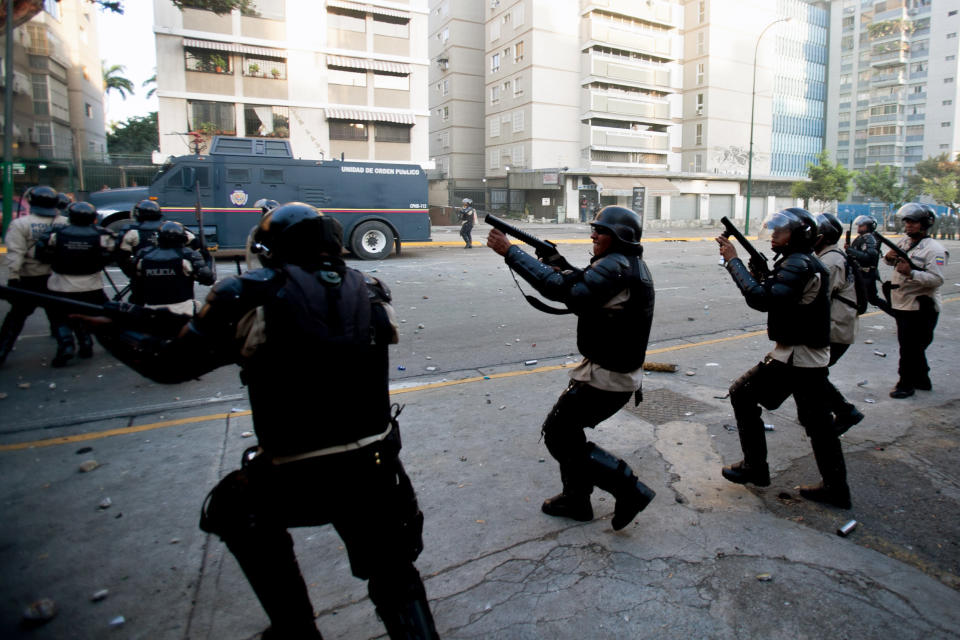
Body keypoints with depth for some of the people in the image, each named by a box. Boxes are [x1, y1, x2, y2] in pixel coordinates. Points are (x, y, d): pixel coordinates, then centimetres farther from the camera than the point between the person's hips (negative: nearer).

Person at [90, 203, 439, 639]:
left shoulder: (248, 295, -8)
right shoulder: (368, 292, 2)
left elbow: (169, 364, 4)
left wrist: (108, 328, 23)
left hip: (295, 481, -2)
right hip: (375, 474, 3)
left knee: (235, 514, 32)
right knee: (396, 584, 23)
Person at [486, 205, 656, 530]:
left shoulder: (616, 266, -22)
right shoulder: (632, 264, 10)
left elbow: (565, 291, -33)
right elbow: (588, 287, 17)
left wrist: (510, 252, -31)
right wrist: (561, 265, -1)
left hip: (606, 378, -10)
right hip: (620, 372, 10)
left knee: (557, 434, 0)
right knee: (567, 428, 20)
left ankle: (629, 489, 5)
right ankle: (576, 499, 31)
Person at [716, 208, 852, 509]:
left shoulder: (797, 263, -18)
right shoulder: (811, 263, 14)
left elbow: (763, 299, -30)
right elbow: (776, 296, 16)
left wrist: (734, 261, -25)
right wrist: (761, 273, 2)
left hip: (793, 357, -10)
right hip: (815, 357, 10)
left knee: (741, 394, 3)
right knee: (816, 419, 16)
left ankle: (754, 468, 11)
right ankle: (836, 488, 24)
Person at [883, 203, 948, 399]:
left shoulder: (934, 249, -13)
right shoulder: (903, 242, 9)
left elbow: (937, 279, -21)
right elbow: (891, 262, 25)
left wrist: (911, 273, -33)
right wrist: (888, 257, 2)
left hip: (920, 308, -8)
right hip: (901, 304, 8)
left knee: (910, 348, -2)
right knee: (913, 347, 19)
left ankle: (906, 384, 9)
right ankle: (922, 380, 34)